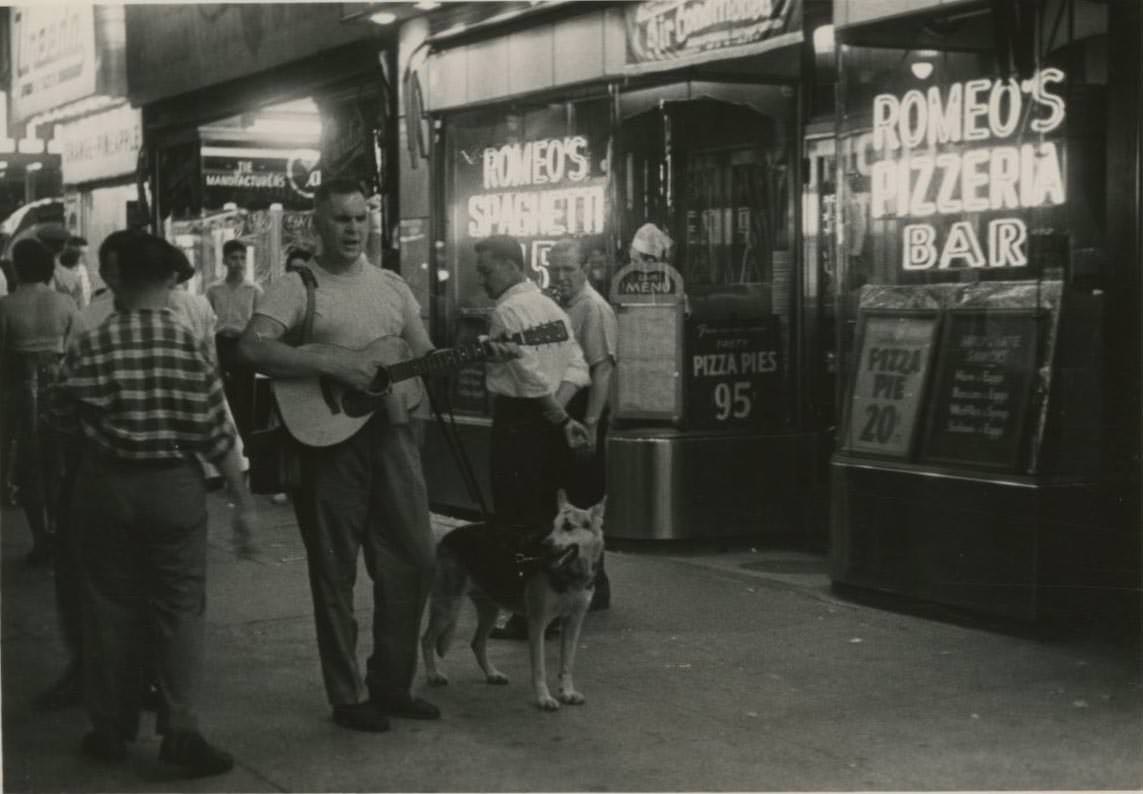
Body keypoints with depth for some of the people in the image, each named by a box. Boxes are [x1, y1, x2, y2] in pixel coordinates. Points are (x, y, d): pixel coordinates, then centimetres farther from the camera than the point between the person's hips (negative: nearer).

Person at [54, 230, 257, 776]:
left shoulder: (90, 348, -6)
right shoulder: (190, 345, -8)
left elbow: (66, 424, 1)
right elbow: (217, 435, -8)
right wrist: (244, 501, -2)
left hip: (104, 487, 1)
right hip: (174, 486, -1)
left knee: (111, 607, 12)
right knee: (179, 607, 5)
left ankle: (111, 730, 19)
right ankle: (179, 727, -6)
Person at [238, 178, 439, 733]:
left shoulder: (392, 286, 14)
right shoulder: (297, 287, -4)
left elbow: (426, 359, 15)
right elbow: (253, 348, -19)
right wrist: (334, 364, -24)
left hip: (389, 431, 5)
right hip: (328, 439, -5)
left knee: (414, 560, 6)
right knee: (335, 572, 3)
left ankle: (391, 684, 22)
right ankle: (347, 697, 14)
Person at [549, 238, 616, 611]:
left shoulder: (594, 309, -12)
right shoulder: (557, 306, 15)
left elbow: (603, 370, -19)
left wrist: (590, 424, -23)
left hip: (582, 413, -9)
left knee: (584, 502, -4)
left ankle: (595, 588, 4)